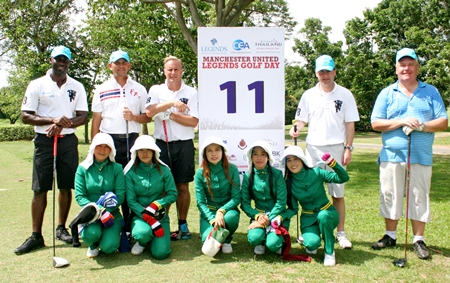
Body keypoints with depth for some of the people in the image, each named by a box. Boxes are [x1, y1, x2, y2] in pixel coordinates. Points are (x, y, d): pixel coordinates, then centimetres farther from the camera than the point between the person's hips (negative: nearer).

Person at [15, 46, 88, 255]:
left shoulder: (77, 87, 7)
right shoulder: (37, 85, 1)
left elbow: (83, 117, 1)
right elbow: (25, 116, -5)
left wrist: (63, 125, -17)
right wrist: (53, 120, -20)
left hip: (68, 141, 2)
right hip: (44, 141, -2)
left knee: (66, 187, 5)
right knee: (40, 189, -1)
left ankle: (61, 228, 19)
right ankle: (36, 236, 5)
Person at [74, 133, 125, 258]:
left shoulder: (117, 168, 1)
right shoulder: (83, 168, 2)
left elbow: (120, 196, -5)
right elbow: (79, 196, -6)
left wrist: (106, 210, -21)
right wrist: (100, 210, -20)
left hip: (112, 215, 0)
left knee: (108, 247, -23)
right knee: (91, 233, -32)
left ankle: (113, 234, 15)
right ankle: (93, 246, 7)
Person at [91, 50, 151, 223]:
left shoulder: (139, 89, 12)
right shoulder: (102, 90, 10)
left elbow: (148, 117, 10)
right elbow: (96, 120, 7)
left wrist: (134, 117, -10)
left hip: (132, 140, 1)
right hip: (109, 140, 0)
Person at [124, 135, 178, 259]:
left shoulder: (163, 170, -1)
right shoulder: (130, 172, -5)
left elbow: (173, 194, -1)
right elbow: (130, 200, -8)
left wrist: (156, 205, -18)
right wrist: (147, 217, -20)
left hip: (160, 214, 1)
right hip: (139, 214, -1)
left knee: (160, 253, -17)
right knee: (143, 233, -36)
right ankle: (142, 242, 4)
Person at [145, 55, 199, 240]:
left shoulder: (191, 92, 3)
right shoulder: (156, 90, 7)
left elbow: (194, 121, -6)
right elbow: (149, 112, -11)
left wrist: (170, 115, -10)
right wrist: (172, 103, -19)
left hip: (184, 145, -1)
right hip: (162, 144, 1)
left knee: (182, 186, 6)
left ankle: (182, 224, 17)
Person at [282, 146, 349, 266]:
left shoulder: (316, 173, -12)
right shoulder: (289, 183, -6)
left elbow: (343, 178, -17)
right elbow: (293, 208, -3)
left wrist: (332, 163, -33)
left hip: (327, 213, -1)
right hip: (308, 219, 1)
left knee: (322, 216, -38)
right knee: (312, 243, -30)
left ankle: (329, 252, -14)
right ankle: (311, 243, 11)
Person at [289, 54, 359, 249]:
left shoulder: (345, 95, 4)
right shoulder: (308, 95, 8)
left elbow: (350, 124, 3)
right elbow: (301, 119, 8)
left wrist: (348, 148, -4)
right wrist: (295, 129, -14)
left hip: (336, 149, -1)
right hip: (313, 148, 1)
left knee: (338, 193, 2)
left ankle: (341, 233, 12)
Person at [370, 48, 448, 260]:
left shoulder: (431, 92, 8)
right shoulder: (387, 93, 8)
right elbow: (376, 123, 0)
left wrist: (421, 125, -15)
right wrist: (402, 122, -13)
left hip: (421, 156, 0)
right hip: (392, 155, 0)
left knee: (420, 198, 3)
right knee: (390, 196, 6)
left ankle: (419, 240, 15)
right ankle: (390, 236, 20)